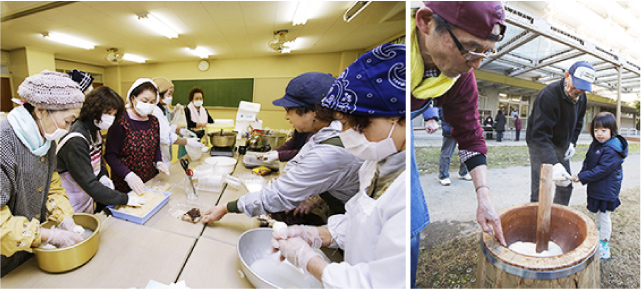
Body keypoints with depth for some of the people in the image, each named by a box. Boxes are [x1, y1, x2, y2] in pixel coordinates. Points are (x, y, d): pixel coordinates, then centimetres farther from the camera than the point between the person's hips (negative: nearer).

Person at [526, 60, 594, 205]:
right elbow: (540, 134, -33)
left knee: (566, 186, 14)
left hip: (561, 146, 8)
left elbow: (578, 122, 20)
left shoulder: (581, 97, 0)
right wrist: (554, 164, -41)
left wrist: (572, 142, 3)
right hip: (540, 144, -8)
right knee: (540, 191, -8)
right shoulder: (549, 95, -27)